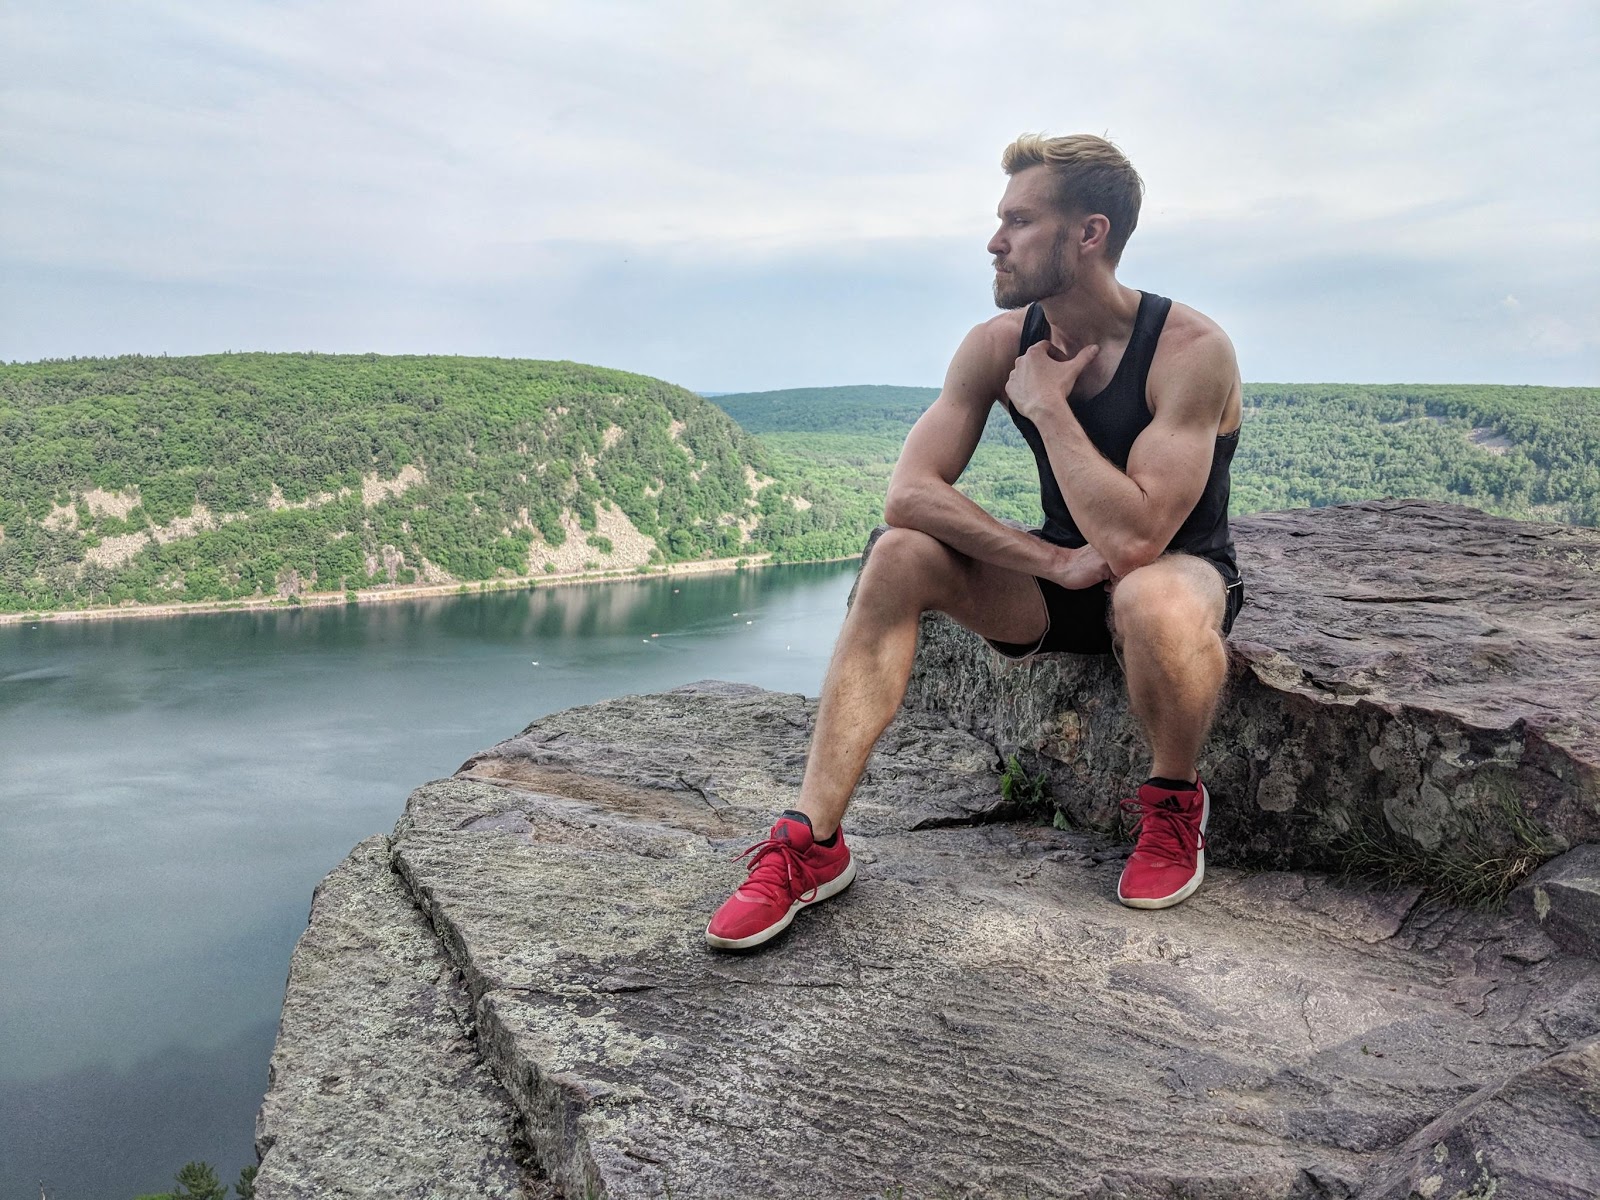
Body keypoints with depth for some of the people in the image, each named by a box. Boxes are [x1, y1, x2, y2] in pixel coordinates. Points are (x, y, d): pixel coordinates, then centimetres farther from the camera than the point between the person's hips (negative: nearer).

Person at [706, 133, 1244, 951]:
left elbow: (1133, 538, -32)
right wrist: (1054, 561, -27)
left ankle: (1173, 802, -7)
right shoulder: (1000, 344, -7)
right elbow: (908, 491, -18)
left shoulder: (1192, 350, -22)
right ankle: (813, 839, -22)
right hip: (1059, 583, 4)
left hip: (1184, 573, -4)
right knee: (900, 557, -21)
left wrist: (1047, 404, -24)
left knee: (1153, 600, -41)